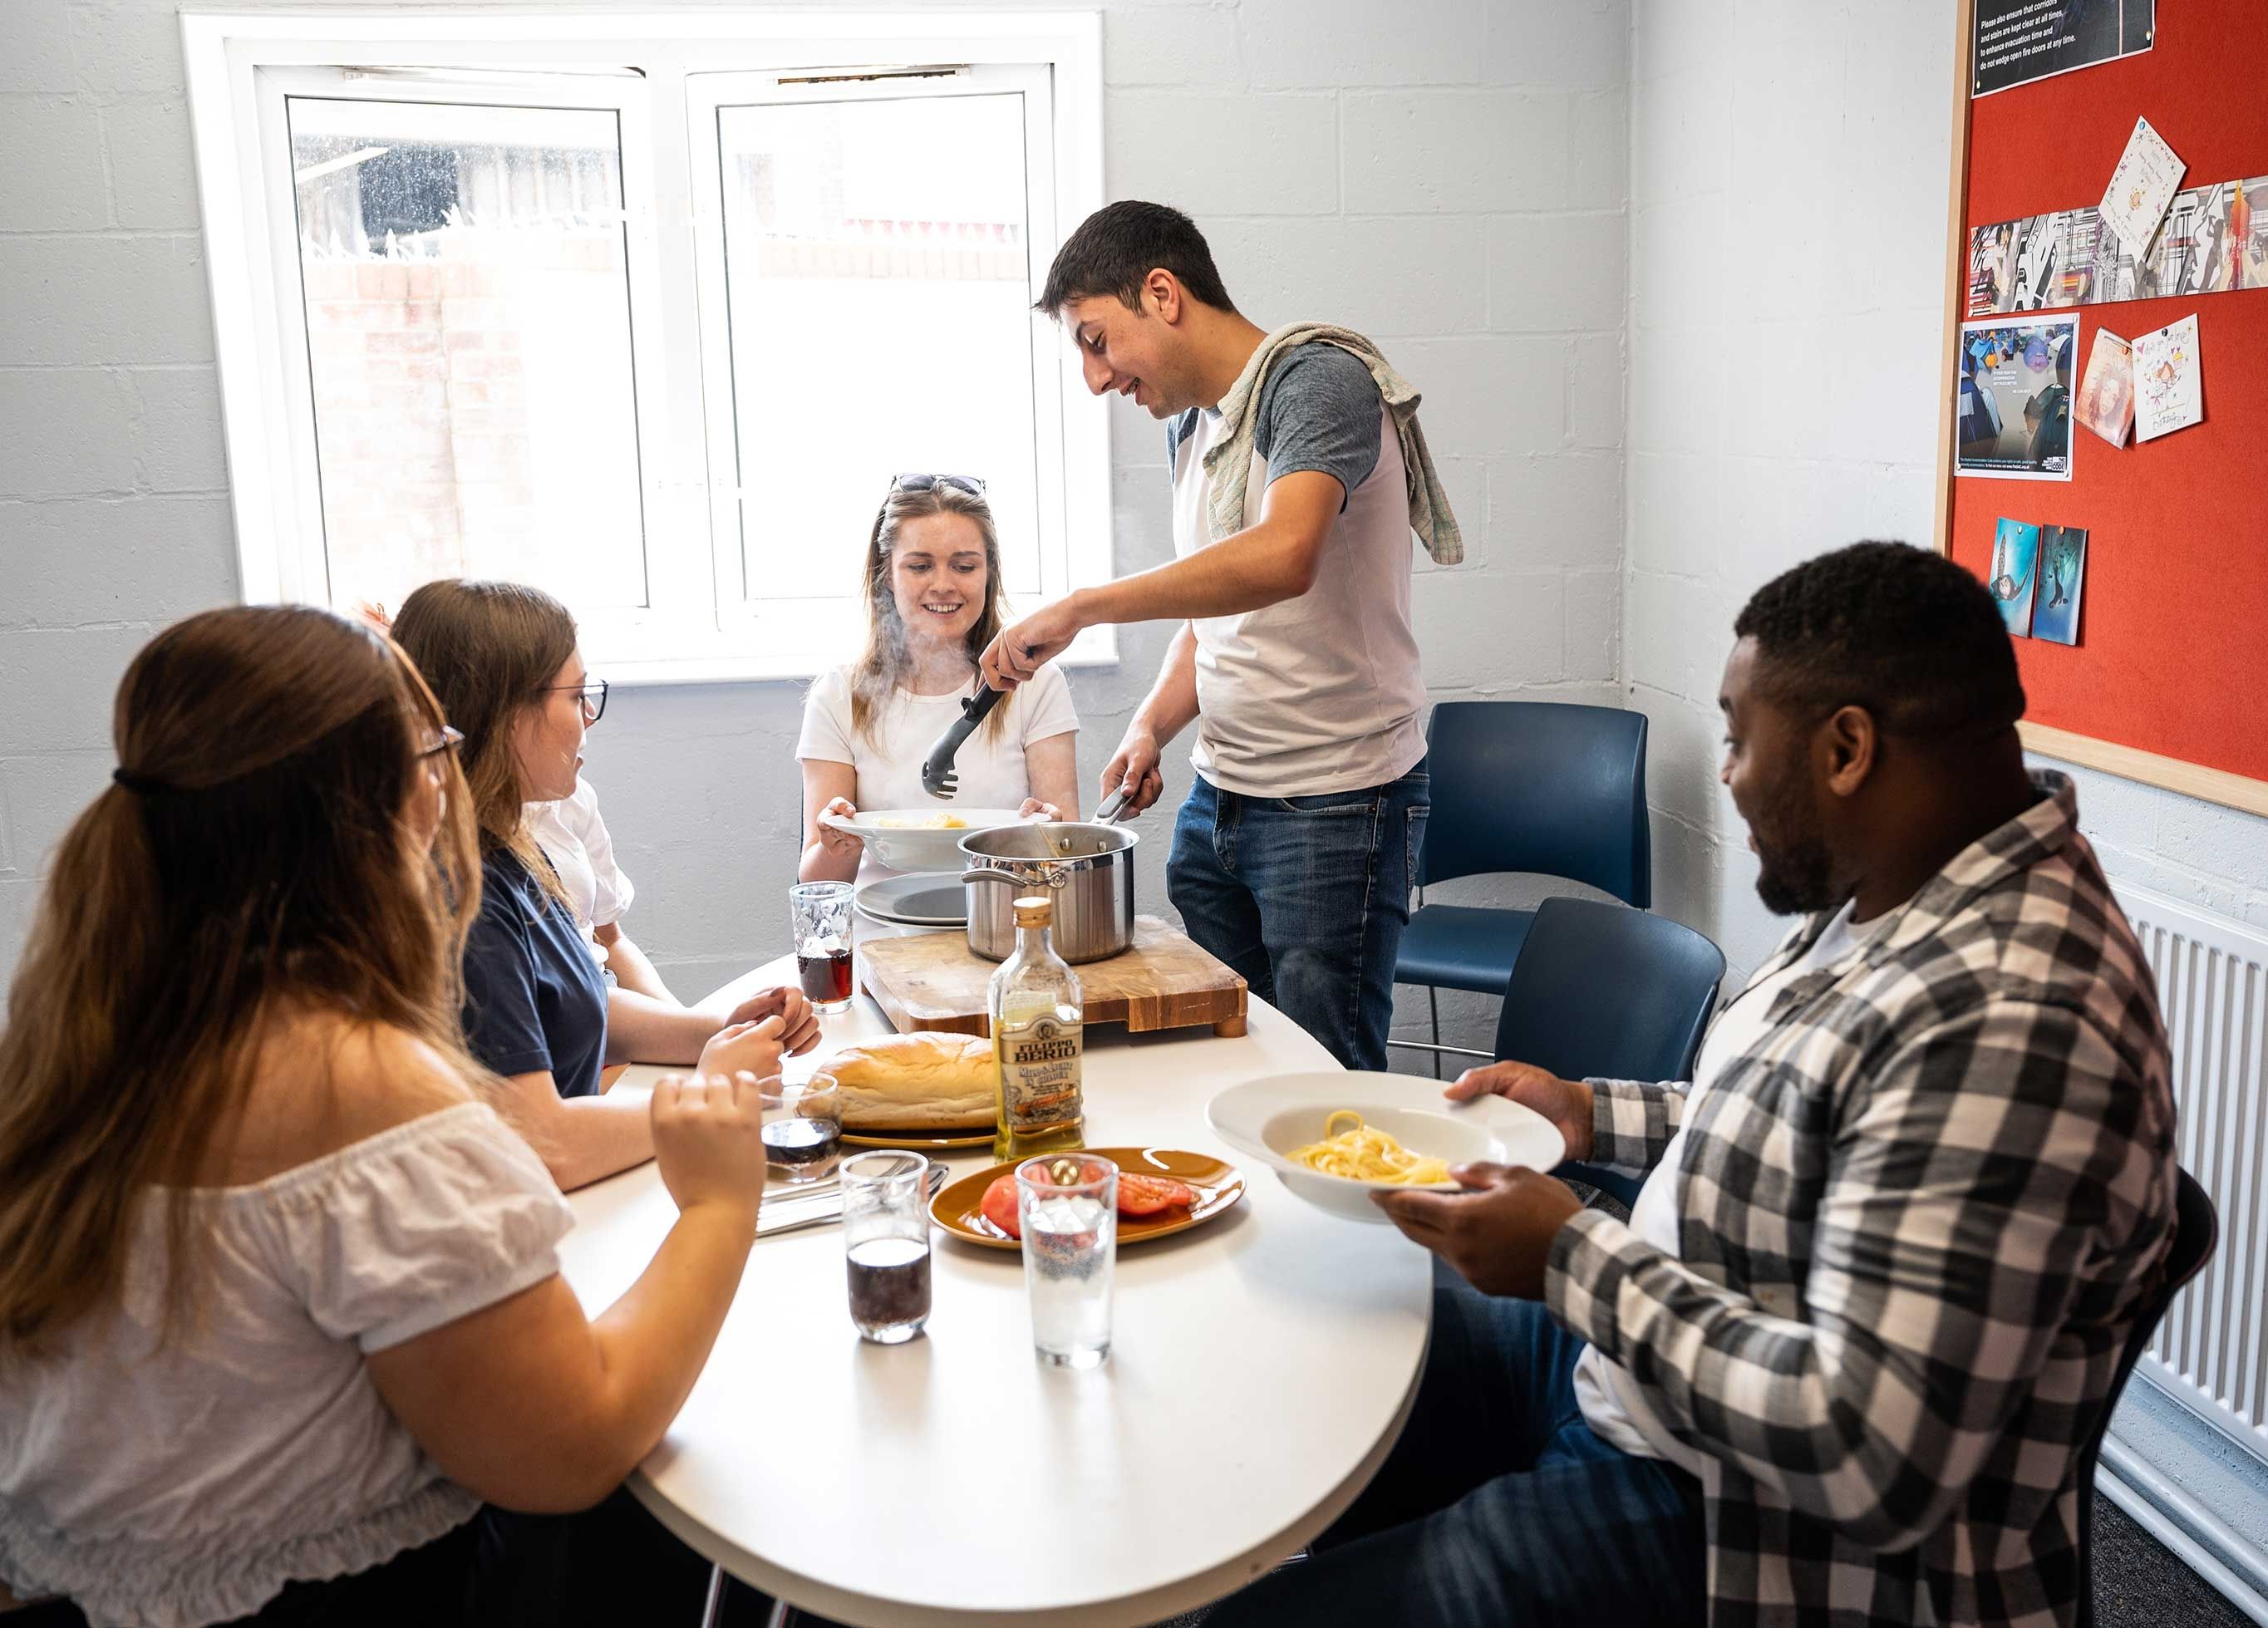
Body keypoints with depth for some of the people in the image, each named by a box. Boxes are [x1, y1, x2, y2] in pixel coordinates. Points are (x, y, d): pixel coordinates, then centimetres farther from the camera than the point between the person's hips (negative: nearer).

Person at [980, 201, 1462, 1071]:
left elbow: (1280, 559, -33)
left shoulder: (1317, 379, -14)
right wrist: (1151, 726, 3)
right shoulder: (1188, 422, 14)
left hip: (1338, 806, -8)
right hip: (1214, 795, 8)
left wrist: (1081, 606, -29)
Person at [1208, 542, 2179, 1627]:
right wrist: (1597, 1115, 7)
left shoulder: (2004, 1020, -31)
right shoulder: (1910, 895, 1)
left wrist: (1574, 1262, -24)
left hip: (1730, 1532, -9)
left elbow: (1869, 1462, -33)